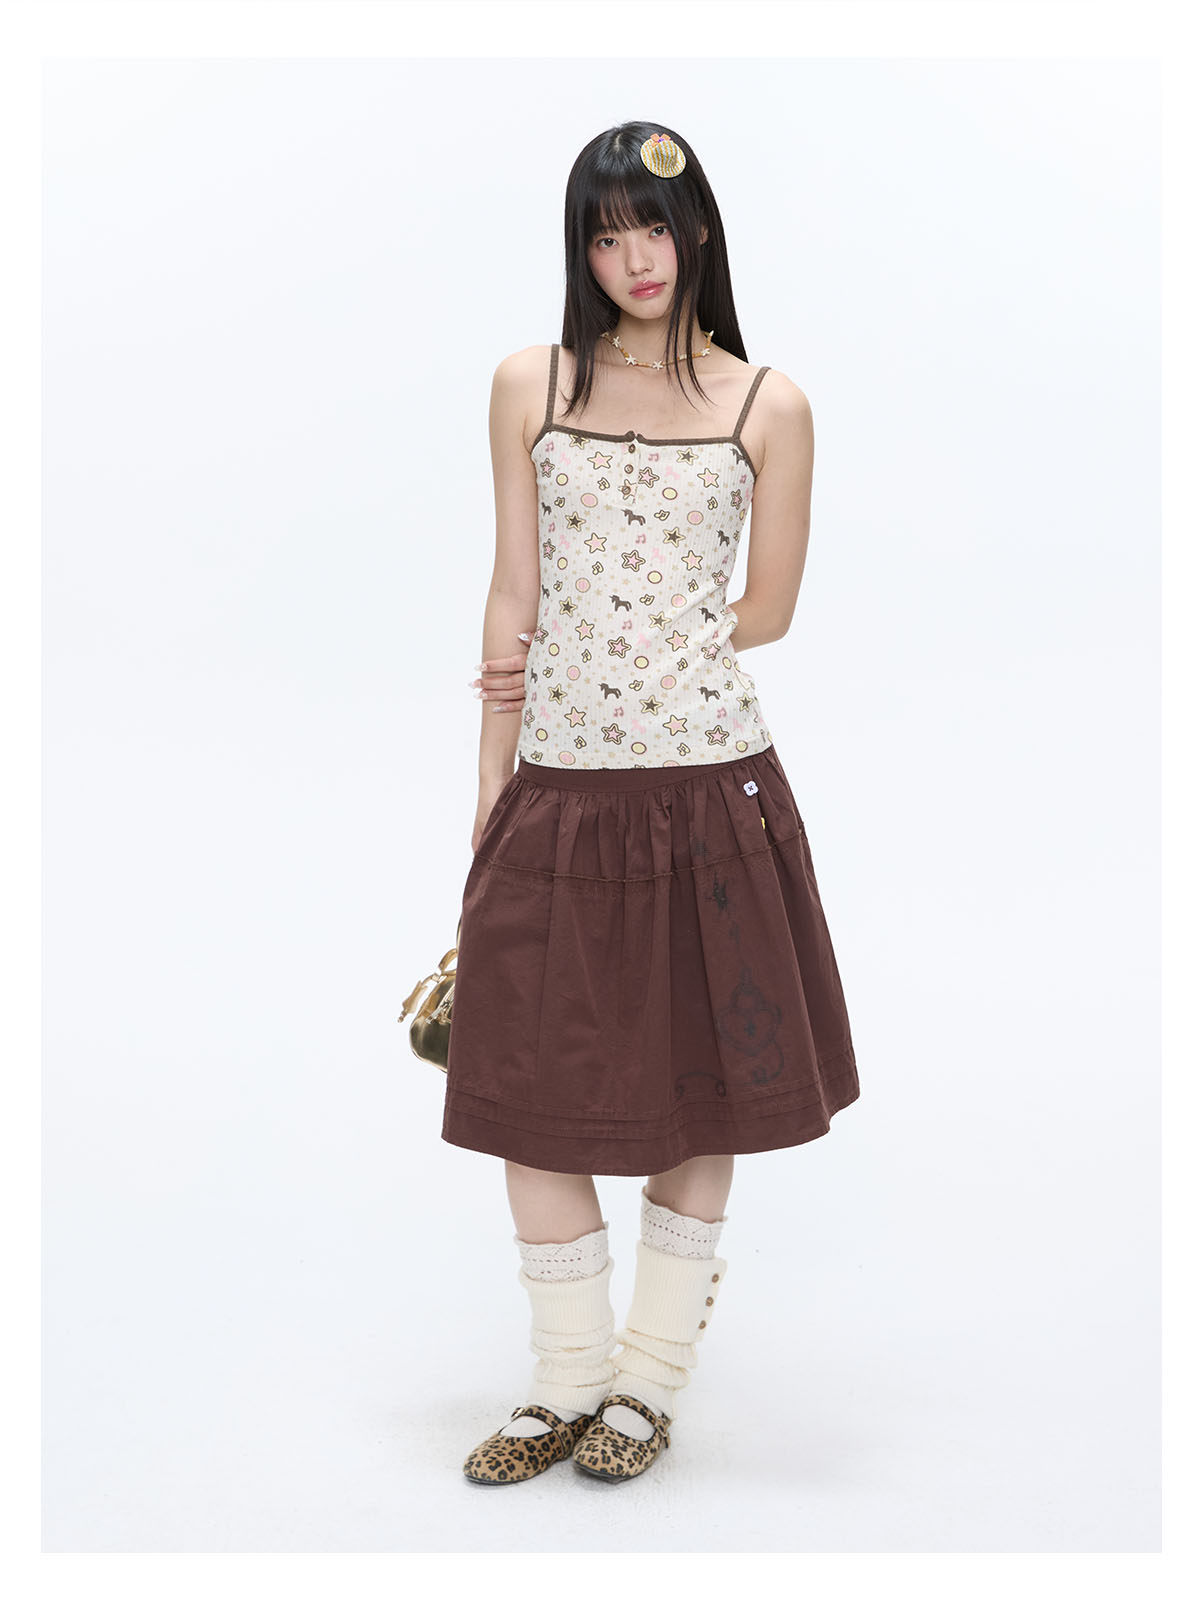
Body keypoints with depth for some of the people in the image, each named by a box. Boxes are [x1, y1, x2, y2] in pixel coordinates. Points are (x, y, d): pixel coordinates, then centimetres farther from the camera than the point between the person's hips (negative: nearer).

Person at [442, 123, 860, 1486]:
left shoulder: (769, 407, 3)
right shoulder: (529, 387, 7)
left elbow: (766, 613, 3)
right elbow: (513, 598, 6)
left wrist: (589, 663, 2)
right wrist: (494, 788, 3)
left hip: (709, 786, -1)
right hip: (558, 795, 2)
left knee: (698, 1092, 7)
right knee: (529, 1092, 4)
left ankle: (649, 1383, 24)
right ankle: (569, 1382, 22)